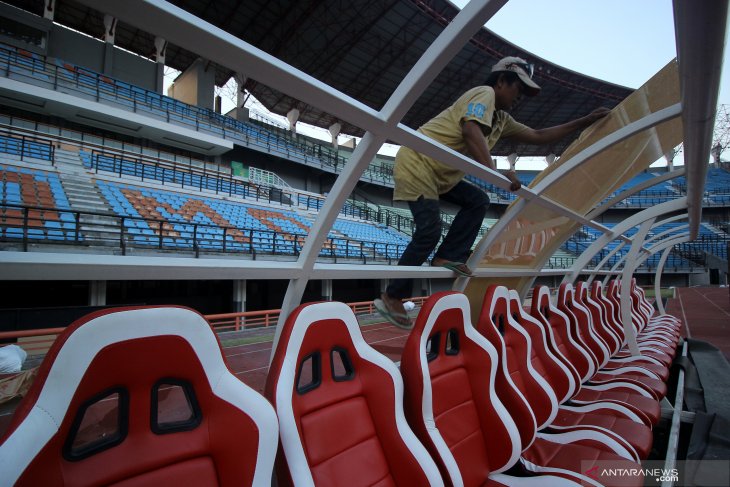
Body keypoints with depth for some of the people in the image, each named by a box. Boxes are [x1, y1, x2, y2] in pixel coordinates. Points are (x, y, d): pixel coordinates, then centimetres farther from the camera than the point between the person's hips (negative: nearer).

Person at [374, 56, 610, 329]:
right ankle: (392, 297, -6)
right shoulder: (485, 93, -7)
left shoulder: (502, 119, 19)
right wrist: (494, 172, -36)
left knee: (477, 201, 4)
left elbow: (538, 137, 25)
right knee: (429, 232, -16)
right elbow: (471, 130, -28)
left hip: (439, 176, 10)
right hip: (417, 164, -9)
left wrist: (584, 122, 26)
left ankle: (447, 257, 0)